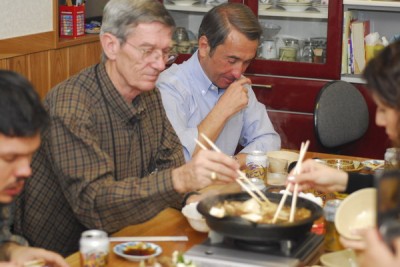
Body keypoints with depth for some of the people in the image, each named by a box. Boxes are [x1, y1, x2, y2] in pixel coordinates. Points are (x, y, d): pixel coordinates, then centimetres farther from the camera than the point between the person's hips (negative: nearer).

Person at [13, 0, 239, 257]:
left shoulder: (149, 96, 3)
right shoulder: (71, 106, -23)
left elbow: (170, 161, 6)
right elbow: (92, 203, -30)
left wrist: (191, 200, -16)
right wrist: (180, 180, -42)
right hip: (59, 255, -7)